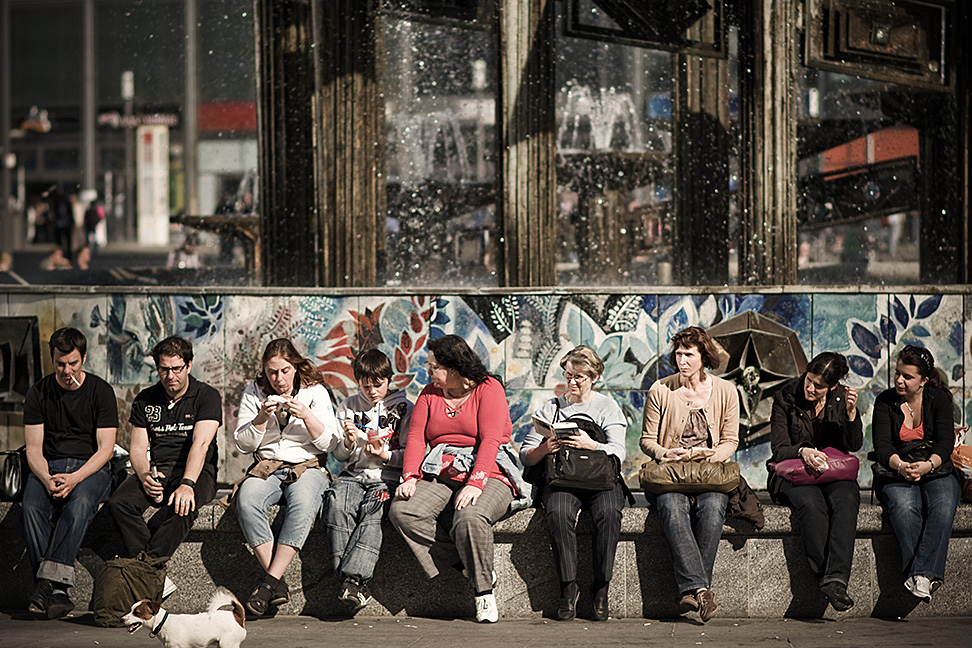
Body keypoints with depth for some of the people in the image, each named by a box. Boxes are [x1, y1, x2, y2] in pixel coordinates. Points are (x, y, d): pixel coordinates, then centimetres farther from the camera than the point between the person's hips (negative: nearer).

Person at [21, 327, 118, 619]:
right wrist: (47, 479, -20)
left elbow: (105, 449, -6)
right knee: (31, 507, -30)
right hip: (48, 466, 2)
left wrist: (75, 478, -23)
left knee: (79, 505, -36)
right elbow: (33, 449, 2)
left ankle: (47, 582, -42)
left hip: (91, 467, -2)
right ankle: (58, 592, -34)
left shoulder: (101, 391, -1)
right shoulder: (38, 393, 5)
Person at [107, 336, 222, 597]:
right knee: (119, 502, -27)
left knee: (181, 508, -39)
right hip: (156, 470, 4)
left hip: (196, 471, -4)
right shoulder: (145, 399, 11)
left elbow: (201, 444, -18)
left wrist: (187, 484, -34)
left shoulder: (207, 396, -4)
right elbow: (138, 447, 7)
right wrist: (145, 476, -16)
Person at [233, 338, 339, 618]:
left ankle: (269, 582, -35)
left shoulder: (315, 392, 4)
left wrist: (306, 415, -16)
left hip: (307, 466, -2)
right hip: (267, 466, 2)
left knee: (303, 504, -37)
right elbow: (243, 444, 6)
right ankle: (279, 584, -32)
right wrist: (261, 418, -11)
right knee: (246, 500, -33)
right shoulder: (253, 393, 9)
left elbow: (328, 442, -1)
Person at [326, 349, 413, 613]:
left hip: (387, 477, -2)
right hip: (354, 475, 2)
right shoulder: (349, 406, 16)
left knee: (373, 511, -35)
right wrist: (349, 443, -6)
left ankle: (354, 577, -42)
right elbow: (338, 455, 16)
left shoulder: (403, 408, 7)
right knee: (337, 504, -31)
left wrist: (385, 455, -13)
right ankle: (354, 580, -35)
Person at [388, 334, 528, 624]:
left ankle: (483, 590, -17)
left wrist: (476, 483, -26)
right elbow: (416, 439, 7)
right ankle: (465, 566, -17)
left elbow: (490, 440, -12)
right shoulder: (429, 394, 16)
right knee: (401, 511, -24)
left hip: (488, 473, -5)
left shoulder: (488, 388, -1)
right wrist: (410, 477, -12)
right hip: (440, 475, 5)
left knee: (469, 517, -37)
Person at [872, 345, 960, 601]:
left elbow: (945, 442, -8)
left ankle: (923, 573, -45)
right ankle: (919, 577, -39)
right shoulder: (885, 401, 3)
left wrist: (927, 465, -29)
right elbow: (882, 445, -9)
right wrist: (900, 466, -31)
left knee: (943, 505, -34)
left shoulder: (939, 398, 3)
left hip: (936, 472, 0)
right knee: (904, 507, -35)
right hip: (895, 475, 0)